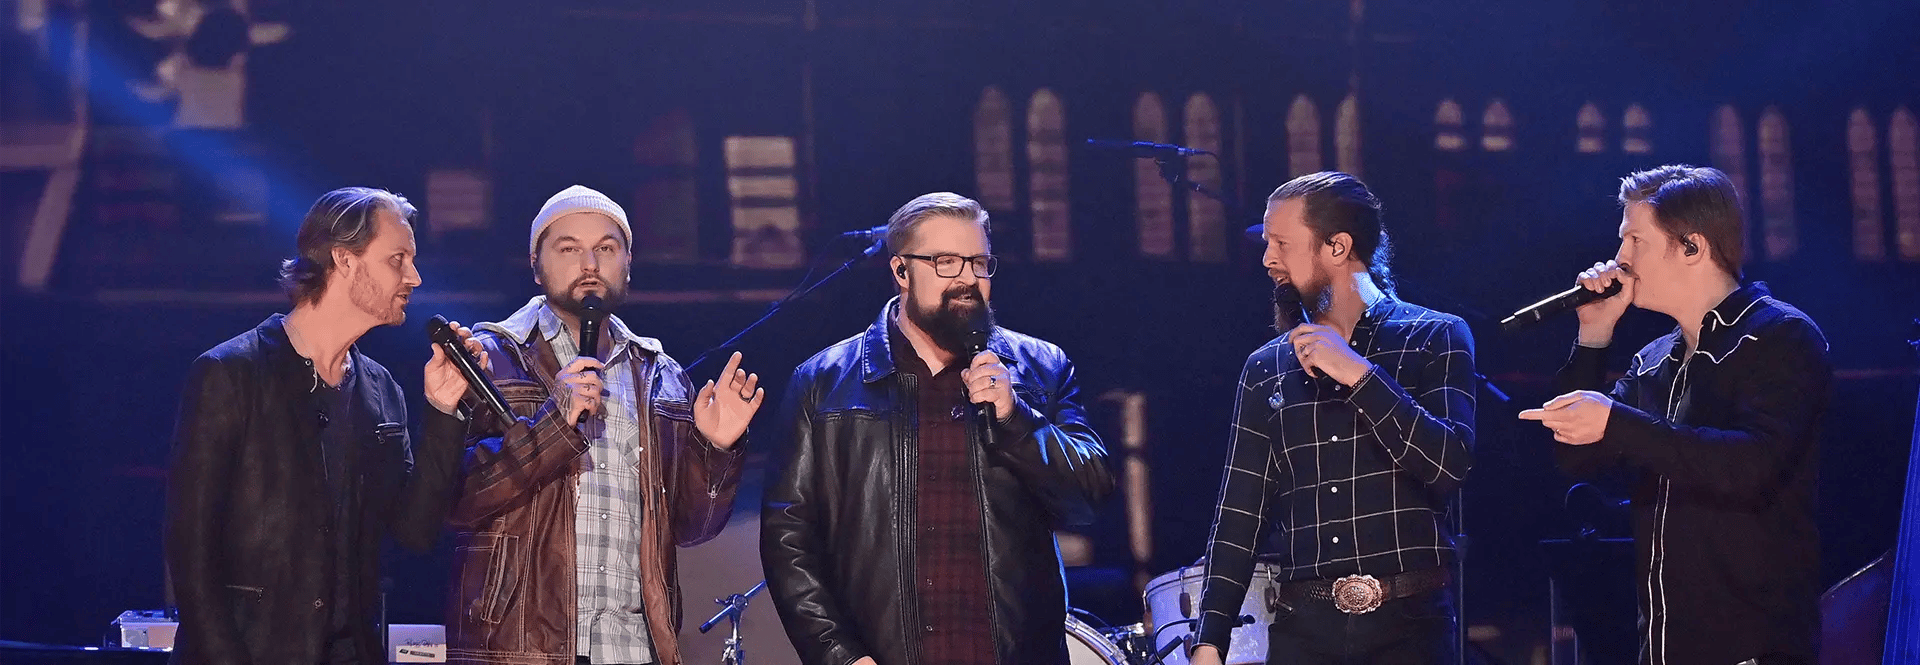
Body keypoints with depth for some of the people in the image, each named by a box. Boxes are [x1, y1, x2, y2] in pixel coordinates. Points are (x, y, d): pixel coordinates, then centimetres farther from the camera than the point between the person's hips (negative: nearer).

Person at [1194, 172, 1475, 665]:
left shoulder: (1436, 338, 2)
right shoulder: (1265, 370, 10)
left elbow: (1450, 465, -11)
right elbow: (1238, 515, 8)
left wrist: (1359, 375, -14)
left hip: (1409, 623, -3)